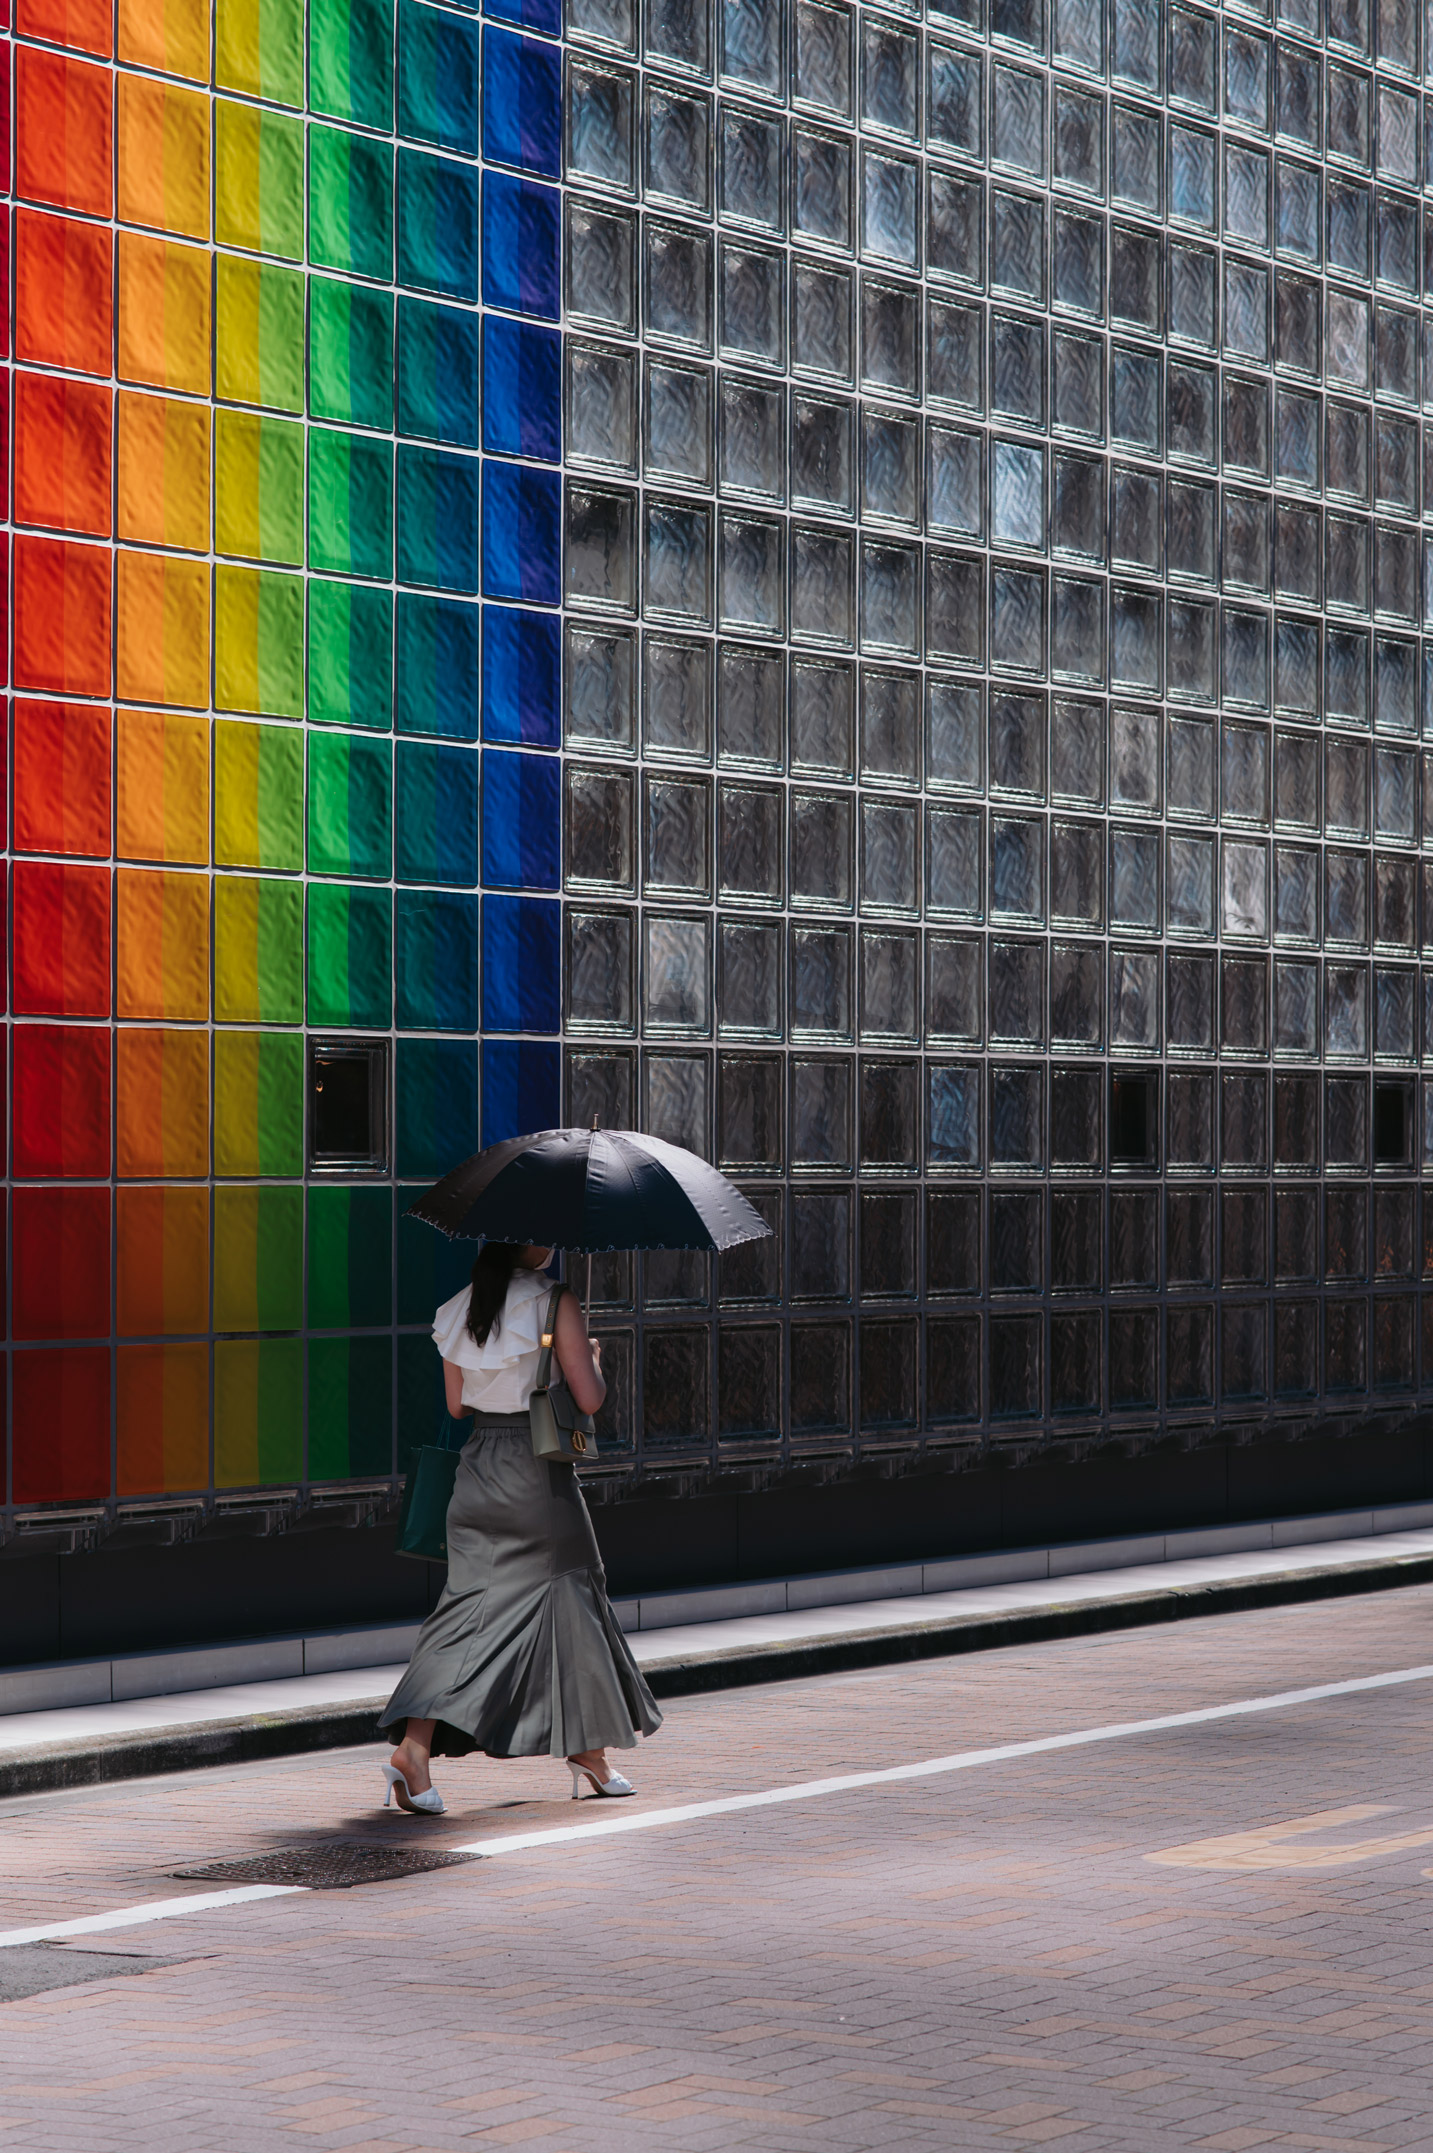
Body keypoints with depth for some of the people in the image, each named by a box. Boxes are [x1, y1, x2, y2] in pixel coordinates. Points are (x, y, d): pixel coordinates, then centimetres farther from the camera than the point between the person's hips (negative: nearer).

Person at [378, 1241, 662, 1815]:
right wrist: (592, 1357, 9)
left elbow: (457, 1404, 14)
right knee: (570, 1599, 11)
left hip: (478, 1467, 5)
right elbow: (589, 1399, -11)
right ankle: (588, 1751, 24)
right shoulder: (557, 1304, -11)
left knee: (473, 1605, 2)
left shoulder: (460, 1310, 7)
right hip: (539, 1474, -5)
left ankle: (413, 1745, -16)